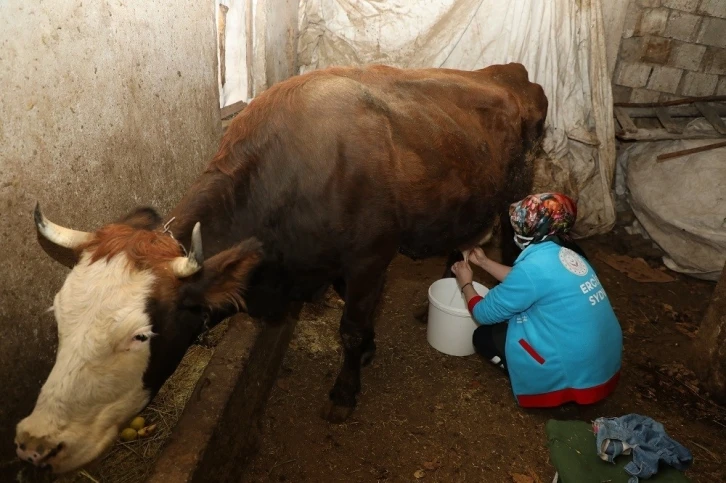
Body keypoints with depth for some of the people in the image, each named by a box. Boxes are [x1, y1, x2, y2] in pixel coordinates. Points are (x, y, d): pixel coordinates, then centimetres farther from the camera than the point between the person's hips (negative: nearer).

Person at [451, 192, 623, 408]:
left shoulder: (535, 264, -23)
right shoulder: (567, 253, 2)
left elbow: (485, 313, -11)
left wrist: (466, 283, 7)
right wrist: (484, 262, 25)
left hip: (579, 373, -8)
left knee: (484, 336, 1)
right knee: (516, 314, 22)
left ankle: (557, 389, 5)